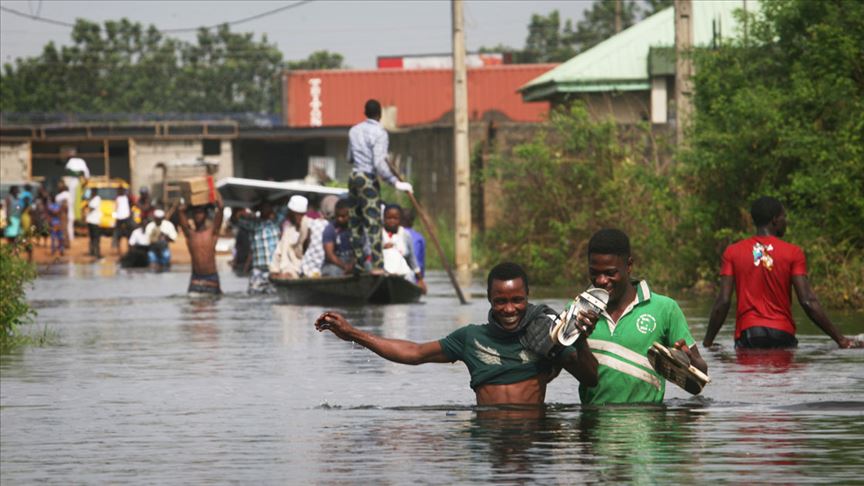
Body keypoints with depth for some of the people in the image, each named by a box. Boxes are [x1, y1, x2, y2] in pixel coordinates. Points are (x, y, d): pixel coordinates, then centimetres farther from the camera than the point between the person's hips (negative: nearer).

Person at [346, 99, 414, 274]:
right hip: (369, 180, -7)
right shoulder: (379, 133, -12)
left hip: (354, 178, 7)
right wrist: (396, 183, -21)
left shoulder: (354, 131, 10)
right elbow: (379, 164, -22)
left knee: (356, 223, 12)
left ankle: (359, 265, 15)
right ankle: (377, 266, -15)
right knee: (373, 223, -9)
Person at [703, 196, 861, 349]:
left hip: (747, 334, 1)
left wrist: (707, 342, 6)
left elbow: (723, 301, -1)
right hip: (782, 335, -1)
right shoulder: (793, 253, 1)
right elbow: (808, 301, -6)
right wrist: (840, 339, -3)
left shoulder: (732, 252, 5)